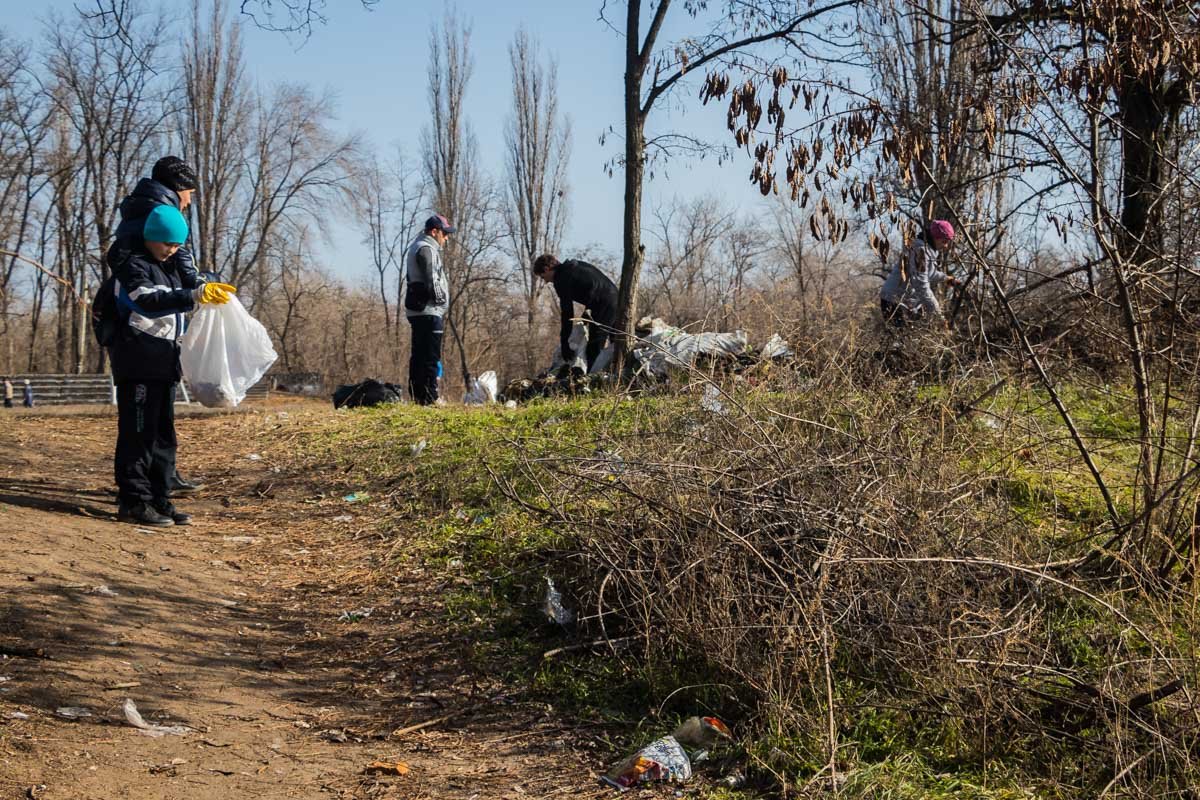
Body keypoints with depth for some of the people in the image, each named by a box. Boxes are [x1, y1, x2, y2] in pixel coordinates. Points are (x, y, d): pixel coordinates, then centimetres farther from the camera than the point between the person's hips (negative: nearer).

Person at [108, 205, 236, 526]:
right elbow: (150, 301, -27)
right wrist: (195, 296, -38)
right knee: (138, 431, -8)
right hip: (139, 362, -9)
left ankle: (158, 499, 15)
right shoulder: (133, 266, -9)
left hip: (164, 361, 9)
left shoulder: (170, 267, 19)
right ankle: (133, 502, -6)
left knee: (162, 433, 10)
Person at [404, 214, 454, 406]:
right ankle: (429, 398, -11)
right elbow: (431, 280, -21)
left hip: (417, 310, 10)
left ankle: (416, 396, 14)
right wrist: (441, 299, -8)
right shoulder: (426, 249, -11)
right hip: (428, 310, -10)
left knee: (419, 356, 11)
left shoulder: (416, 247, 22)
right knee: (431, 357, -10)